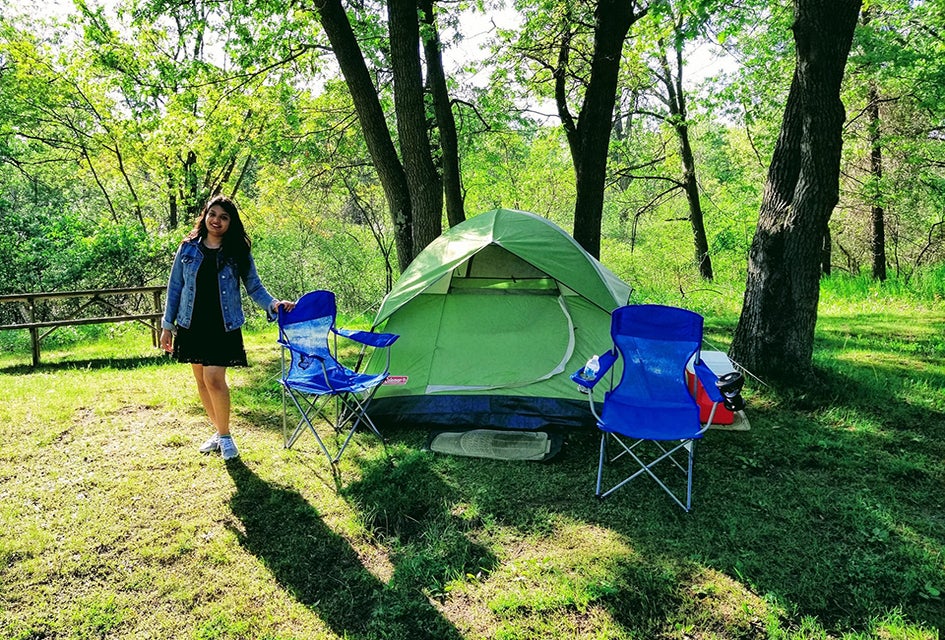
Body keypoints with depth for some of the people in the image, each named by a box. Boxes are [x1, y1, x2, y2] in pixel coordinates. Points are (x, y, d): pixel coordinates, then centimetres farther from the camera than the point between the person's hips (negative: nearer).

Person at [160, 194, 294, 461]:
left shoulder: (238, 252, 1)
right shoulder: (188, 248, 5)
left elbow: (254, 287, 3)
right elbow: (175, 287, 8)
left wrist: (273, 303, -16)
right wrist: (167, 326, 7)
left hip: (223, 326, -3)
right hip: (192, 325, 3)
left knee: (214, 378, -13)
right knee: (201, 380, 10)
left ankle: (225, 435, 6)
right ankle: (219, 430, 27)